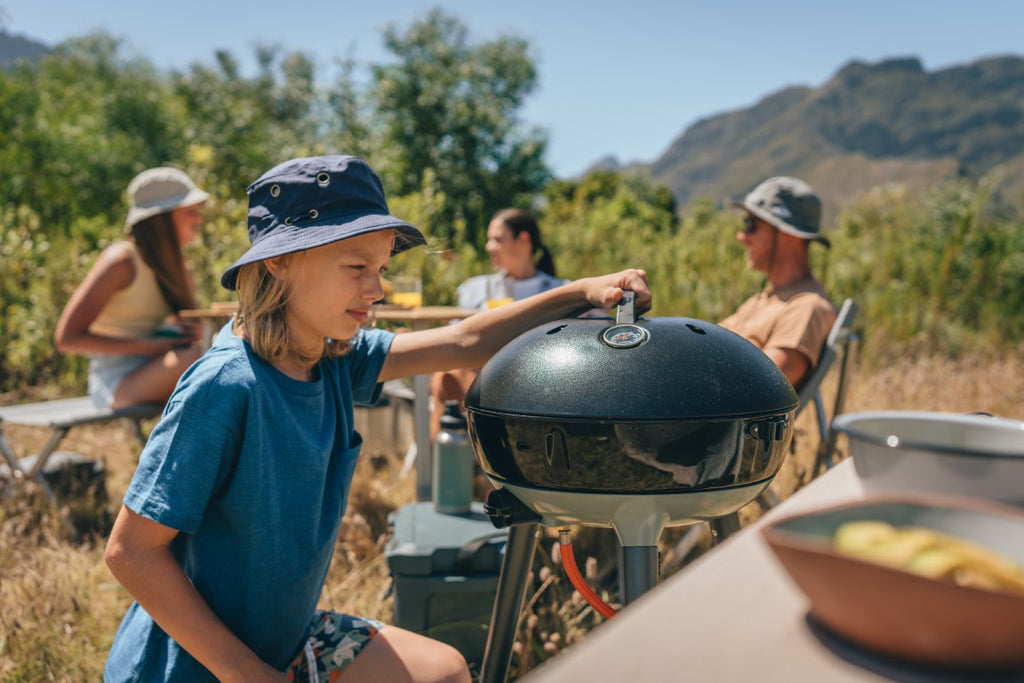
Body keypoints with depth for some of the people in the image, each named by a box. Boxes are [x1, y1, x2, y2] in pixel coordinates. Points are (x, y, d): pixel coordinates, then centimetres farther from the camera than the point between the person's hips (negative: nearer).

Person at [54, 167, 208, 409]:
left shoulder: (178, 269, 11)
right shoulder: (121, 260, -11)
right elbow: (66, 337, -15)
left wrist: (193, 330, -2)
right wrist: (149, 347, -19)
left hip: (151, 375, 7)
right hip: (116, 382, -7)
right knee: (196, 356, -32)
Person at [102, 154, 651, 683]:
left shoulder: (335, 358, -6)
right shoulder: (224, 389, -28)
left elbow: (463, 343, 3)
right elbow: (131, 550, -24)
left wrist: (583, 292, -3)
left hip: (285, 637, 8)